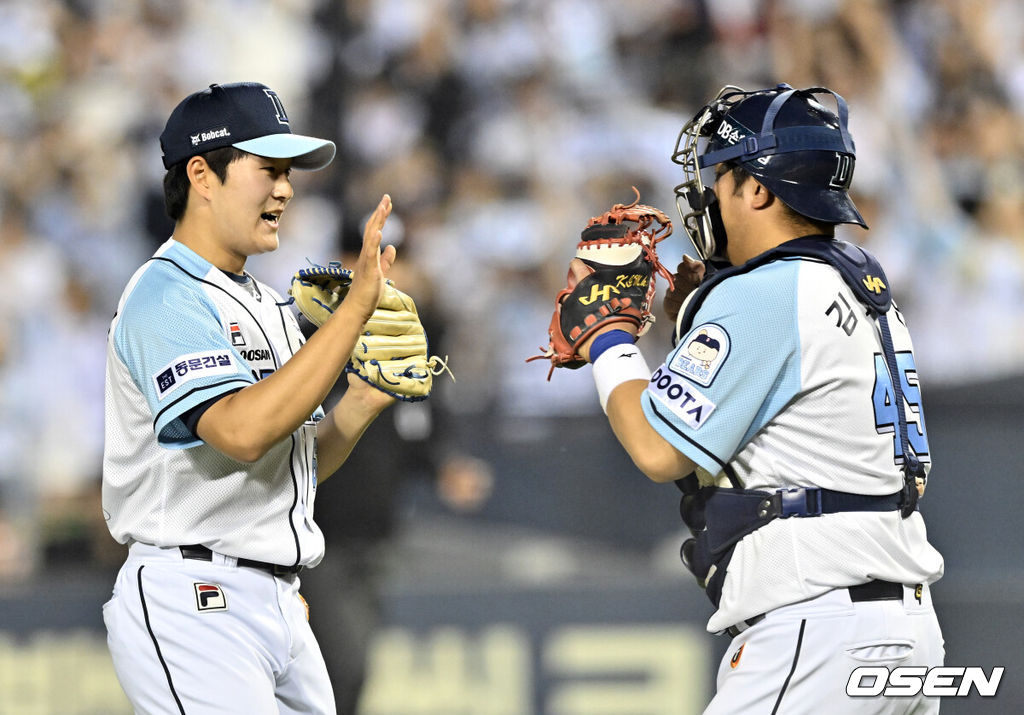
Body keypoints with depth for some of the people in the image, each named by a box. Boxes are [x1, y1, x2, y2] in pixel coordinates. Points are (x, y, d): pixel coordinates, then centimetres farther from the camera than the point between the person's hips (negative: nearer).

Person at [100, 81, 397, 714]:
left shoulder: (268, 305, 19)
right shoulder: (167, 296, -11)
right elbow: (242, 432, -26)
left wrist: (366, 399, 3)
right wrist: (355, 307, -25)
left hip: (278, 606, 9)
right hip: (192, 606, -9)